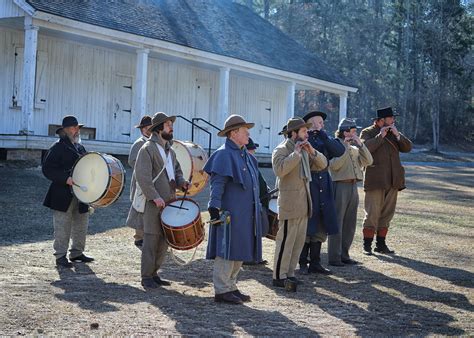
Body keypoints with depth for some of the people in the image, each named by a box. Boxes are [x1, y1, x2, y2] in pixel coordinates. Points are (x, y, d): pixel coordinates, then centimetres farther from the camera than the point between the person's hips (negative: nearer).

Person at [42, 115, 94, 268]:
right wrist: (65, 179, -22)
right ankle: (60, 256, 4)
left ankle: (77, 253, 24)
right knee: (63, 227, -4)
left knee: (81, 225, 12)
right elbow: (47, 169, -13)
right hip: (63, 196, -7)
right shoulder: (58, 147, -6)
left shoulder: (80, 148, 15)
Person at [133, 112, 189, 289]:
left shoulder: (169, 150, 18)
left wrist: (181, 182, 5)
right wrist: (155, 197, -21)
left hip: (169, 202, 8)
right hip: (153, 203, -8)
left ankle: (154, 273, 20)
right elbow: (141, 175, -16)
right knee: (151, 239, -5)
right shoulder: (147, 149, -8)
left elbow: (176, 170, 27)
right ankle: (146, 277, 2)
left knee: (164, 240, 10)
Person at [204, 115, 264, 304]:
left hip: (245, 214, 9)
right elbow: (217, 183, -17)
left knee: (239, 252, 12)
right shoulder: (224, 155, -10)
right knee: (227, 251, -6)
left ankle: (231, 287, 21)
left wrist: (258, 209, 22)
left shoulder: (245, 156, 17)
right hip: (230, 213, -9)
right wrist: (214, 207, -24)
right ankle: (221, 290, 0)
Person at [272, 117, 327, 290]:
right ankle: (279, 276, -1)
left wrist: (312, 152, -4)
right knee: (286, 240, -6)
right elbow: (280, 169, -27)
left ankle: (289, 273, 20)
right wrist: (296, 152, -23)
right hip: (289, 203, -8)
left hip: (304, 203, 8)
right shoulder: (281, 150, -9)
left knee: (299, 240, 11)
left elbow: (322, 165, 14)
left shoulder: (304, 150, 16)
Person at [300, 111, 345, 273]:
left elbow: (340, 151, -6)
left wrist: (322, 134, -11)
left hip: (323, 189, 6)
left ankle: (315, 263, 19)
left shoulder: (324, 139, 13)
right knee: (306, 229, 0)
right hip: (307, 187, -6)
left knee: (320, 229, 10)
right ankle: (302, 263, 11)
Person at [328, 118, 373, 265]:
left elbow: (368, 161, 6)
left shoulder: (354, 149, 18)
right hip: (340, 186, -7)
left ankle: (344, 254, 18)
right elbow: (334, 165, -17)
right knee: (337, 223, -5)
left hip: (353, 187, 7)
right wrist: (345, 147, -15)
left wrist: (360, 144, -3)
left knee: (350, 223, 10)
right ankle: (334, 257, -1)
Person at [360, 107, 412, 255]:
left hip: (392, 181, 6)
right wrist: (380, 136, -15)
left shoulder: (393, 132, 16)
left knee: (387, 213, 7)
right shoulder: (367, 132, 1)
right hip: (375, 180, -5)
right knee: (372, 213, -7)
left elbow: (407, 147, 7)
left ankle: (381, 244, 14)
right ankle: (367, 245, 0)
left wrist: (397, 135, -6)